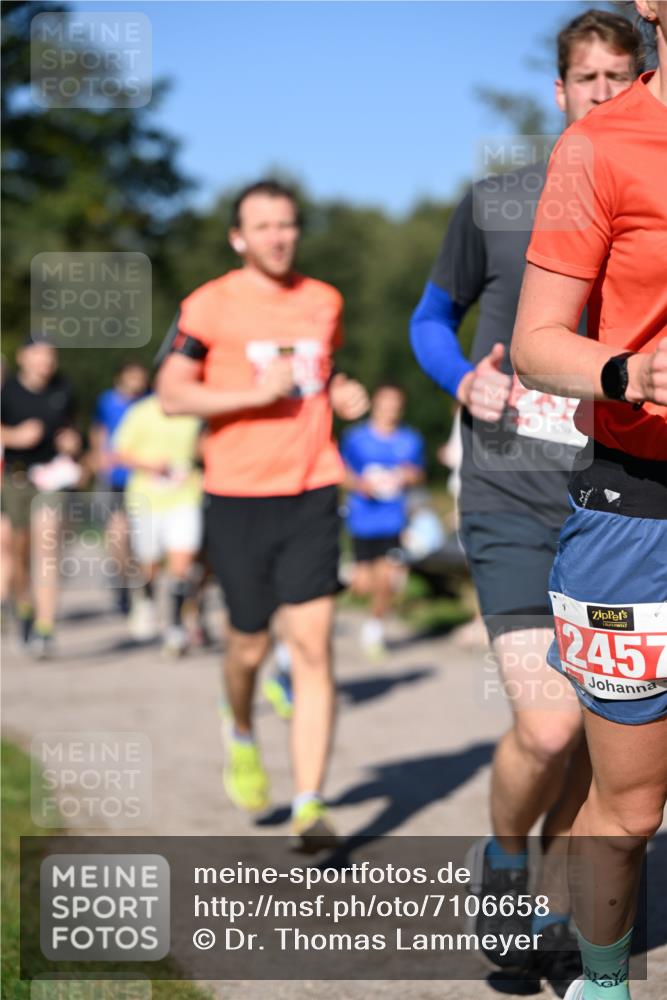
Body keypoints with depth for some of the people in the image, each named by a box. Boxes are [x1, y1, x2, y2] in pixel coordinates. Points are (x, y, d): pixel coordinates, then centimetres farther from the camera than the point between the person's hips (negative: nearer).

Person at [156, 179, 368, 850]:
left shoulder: (325, 301, 11)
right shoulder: (209, 305, -3)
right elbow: (171, 394, -5)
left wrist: (342, 394, 5)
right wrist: (255, 393, -15)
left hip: (311, 493, 2)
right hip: (237, 497, -2)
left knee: (311, 644, -8)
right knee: (249, 644, 7)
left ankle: (309, 804, -7)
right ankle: (242, 735, 42)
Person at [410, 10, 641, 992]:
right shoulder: (494, 205, 3)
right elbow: (432, 321, 16)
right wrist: (467, 380, -5)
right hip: (512, 504, -2)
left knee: (593, 736, 8)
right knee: (547, 728, -16)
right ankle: (500, 858, 15)